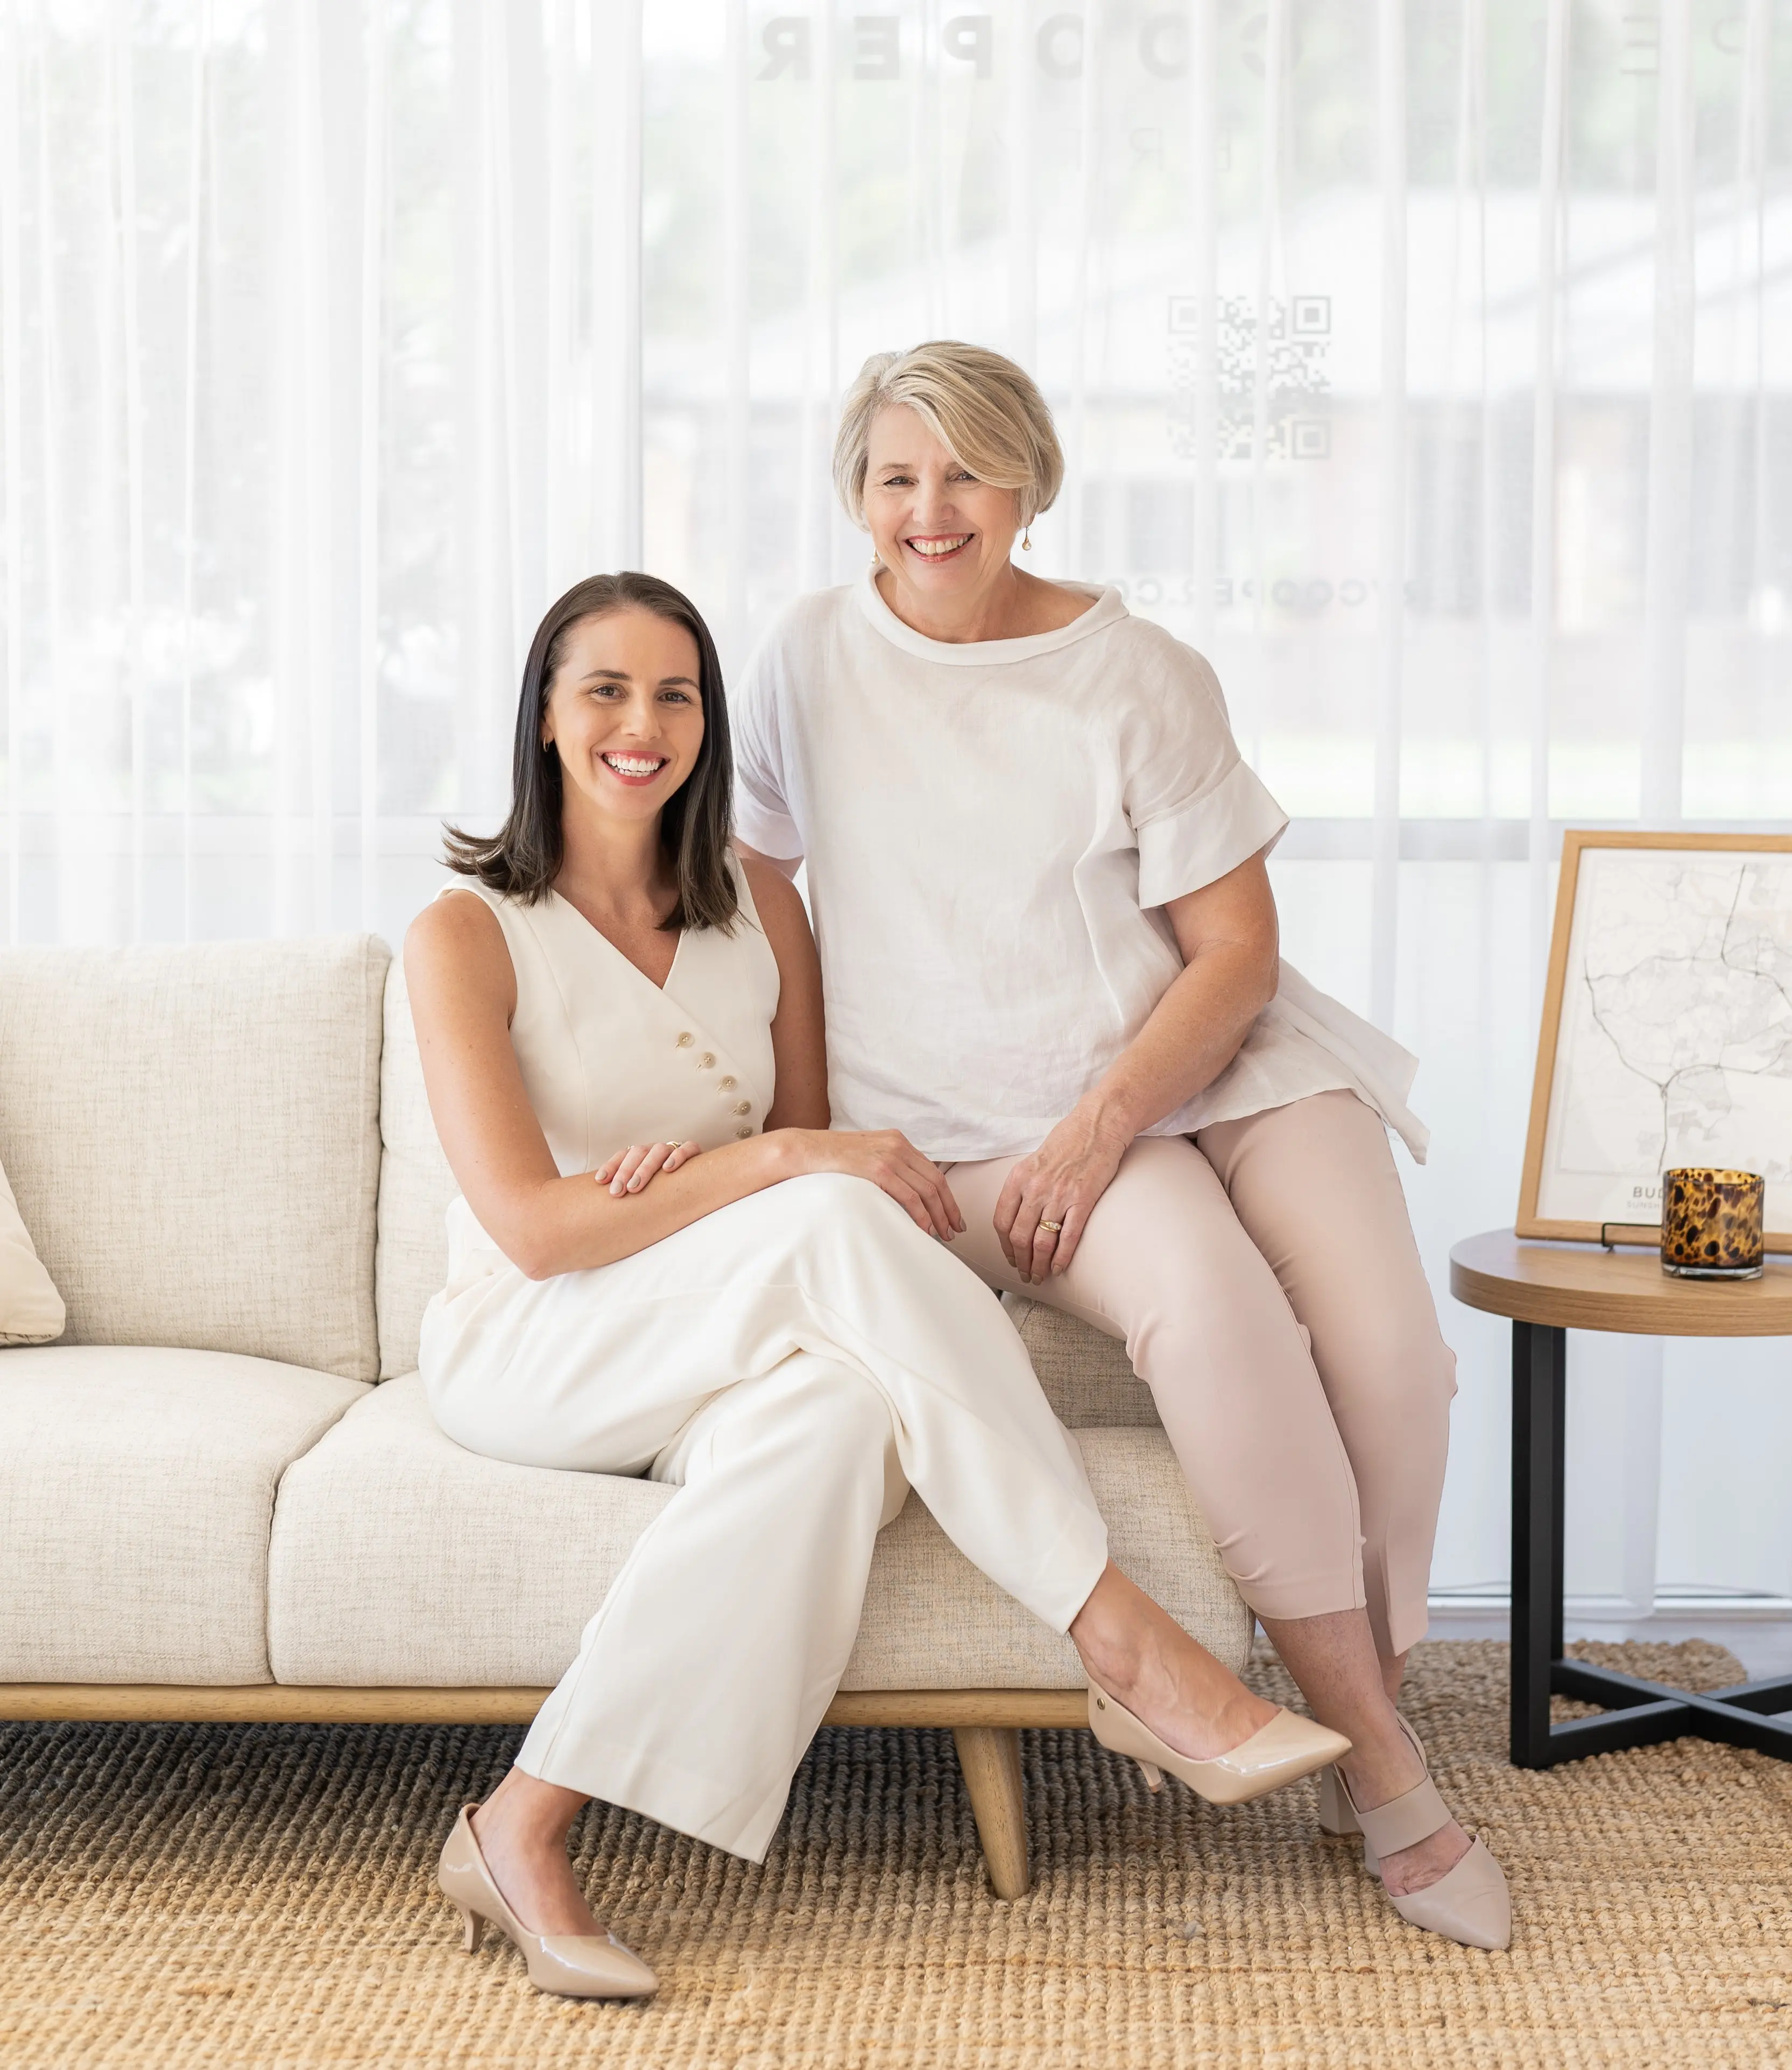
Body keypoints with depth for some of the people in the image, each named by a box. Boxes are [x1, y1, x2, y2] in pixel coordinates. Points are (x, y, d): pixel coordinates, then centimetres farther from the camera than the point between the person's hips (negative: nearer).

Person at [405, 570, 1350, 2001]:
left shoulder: (761, 908, 8)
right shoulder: (467, 936, -6)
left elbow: (813, 1162, 10)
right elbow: (532, 1225, -15)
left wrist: (689, 1168, -14)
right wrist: (773, 1164, -23)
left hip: (740, 1342, 4)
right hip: (529, 1348, -4)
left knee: (843, 1409, -37)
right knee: (833, 1224, -34)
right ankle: (1127, 1647, -36)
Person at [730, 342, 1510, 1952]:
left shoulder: (1142, 675, 0)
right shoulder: (810, 663, 4)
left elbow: (1236, 952, -3)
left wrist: (1099, 1128, -16)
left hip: (1211, 1064, 2)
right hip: (972, 1119, -1)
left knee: (1382, 1335, -25)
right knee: (1210, 1301, -32)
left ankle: (1370, 1711, 1)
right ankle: (1382, 1767, -20)